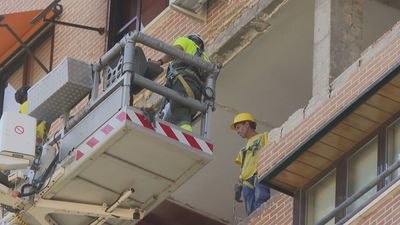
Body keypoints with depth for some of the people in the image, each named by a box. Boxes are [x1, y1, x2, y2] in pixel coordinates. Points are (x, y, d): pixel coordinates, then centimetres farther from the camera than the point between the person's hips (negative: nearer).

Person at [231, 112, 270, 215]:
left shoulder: (264, 137, 14)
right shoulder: (245, 150, 35)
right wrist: (239, 187, 18)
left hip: (260, 178, -6)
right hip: (247, 184, 6)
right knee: (251, 212, -9)